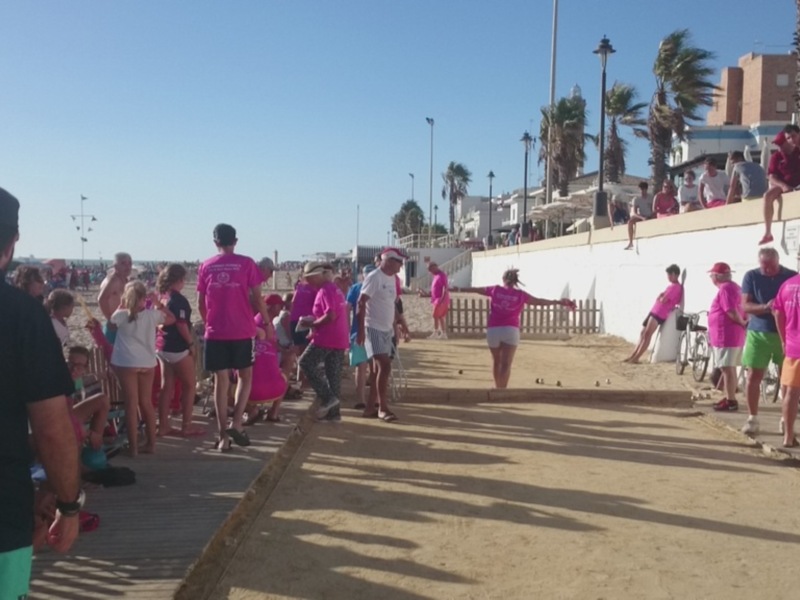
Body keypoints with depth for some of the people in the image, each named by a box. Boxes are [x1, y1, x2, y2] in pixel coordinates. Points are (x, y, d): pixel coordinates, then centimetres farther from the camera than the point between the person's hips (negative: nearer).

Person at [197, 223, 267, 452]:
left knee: (221, 381, 6)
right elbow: (257, 298, -4)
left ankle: (223, 436, 7)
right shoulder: (246, 263, -1)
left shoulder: (205, 266, 6)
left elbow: (200, 303, 8)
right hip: (242, 331, -2)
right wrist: (267, 322, 9)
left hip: (215, 332, 2)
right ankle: (236, 424, 0)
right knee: (245, 376, 14)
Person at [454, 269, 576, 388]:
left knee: (496, 361, 19)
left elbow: (476, 290, 19)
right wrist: (559, 302, 5)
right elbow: (539, 301, 3)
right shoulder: (520, 295, 5)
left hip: (493, 330, 2)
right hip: (510, 330, -2)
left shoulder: (495, 290, 8)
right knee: (506, 364, -5)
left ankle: (498, 389, 29)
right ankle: (502, 390, -16)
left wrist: (458, 289, 32)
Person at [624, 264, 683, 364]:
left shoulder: (675, 287, -13)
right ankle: (632, 356, 12)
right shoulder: (671, 286, 20)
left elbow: (663, 300, -18)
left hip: (659, 314, -11)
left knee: (647, 334, -16)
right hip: (654, 311, 11)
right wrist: (660, 296, -1)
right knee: (643, 333, 10)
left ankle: (636, 358, -18)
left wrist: (660, 297, 3)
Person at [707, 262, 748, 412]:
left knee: (727, 368, -5)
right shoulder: (733, 286, 15)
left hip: (726, 335, -10)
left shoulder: (725, 289, -17)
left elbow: (732, 312, -24)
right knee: (729, 368, 16)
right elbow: (737, 310, 17)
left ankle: (731, 401, -2)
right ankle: (729, 398, 24)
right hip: (731, 335, 10)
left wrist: (742, 323, -11)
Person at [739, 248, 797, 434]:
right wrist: (765, 307, -24)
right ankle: (752, 419, 10)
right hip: (758, 333, 0)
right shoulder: (751, 276, -1)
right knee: (753, 377, 0)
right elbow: (745, 306, -6)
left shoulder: (792, 276, -1)